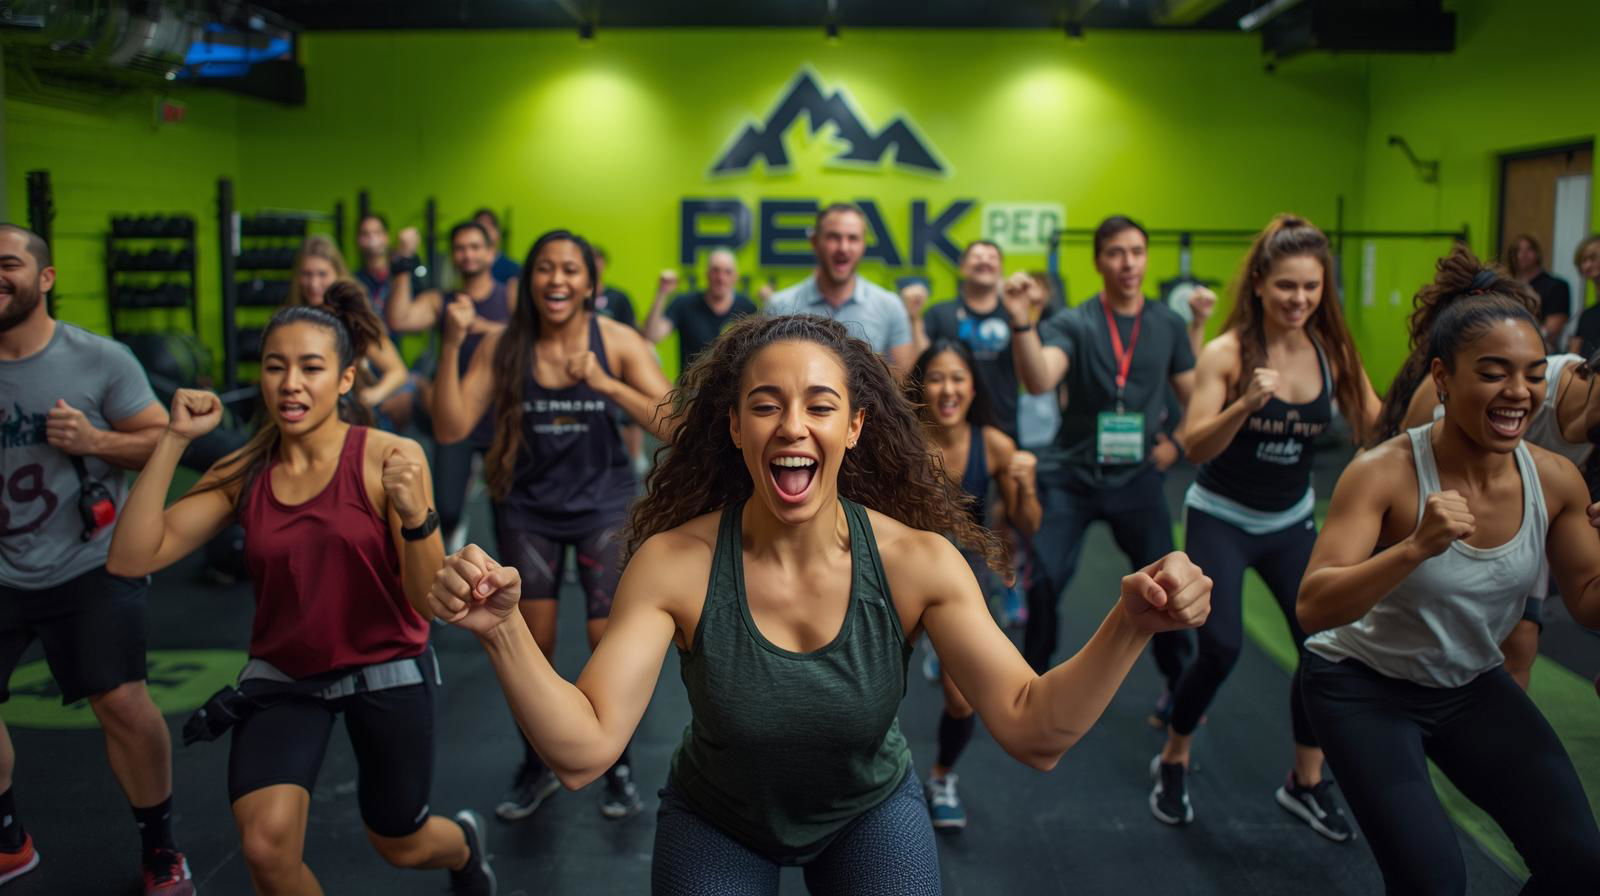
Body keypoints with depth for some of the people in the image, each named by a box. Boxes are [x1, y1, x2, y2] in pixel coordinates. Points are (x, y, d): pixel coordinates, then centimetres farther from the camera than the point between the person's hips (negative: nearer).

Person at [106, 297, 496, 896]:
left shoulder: (388, 459, -17)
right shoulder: (241, 474, -6)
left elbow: (429, 603, -18)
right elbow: (131, 559, -16)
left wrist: (415, 514, -36)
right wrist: (173, 440, -18)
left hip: (386, 672, -2)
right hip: (281, 677, 2)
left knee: (400, 847, 17)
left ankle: (464, 843, 55)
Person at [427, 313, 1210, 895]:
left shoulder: (916, 561, -23)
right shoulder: (674, 564, -26)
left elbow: (1032, 731, -26)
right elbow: (582, 751, -30)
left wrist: (1129, 628, -43)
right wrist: (503, 631, -46)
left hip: (871, 808, 1)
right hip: (715, 819, 0)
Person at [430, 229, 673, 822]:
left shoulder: (618, 341, -11)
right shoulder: (503, 346, -8)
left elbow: (674, 427, -18)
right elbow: (451, 430, -13)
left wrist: (605, 384, -31)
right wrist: (451, 345, -23)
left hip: (604, 505, -1)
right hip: (528, 509, 2)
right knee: (533, 645, 8)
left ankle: (619, 766, 20)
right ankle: (537, 765, 32)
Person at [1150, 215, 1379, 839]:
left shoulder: (1334, 352, -6)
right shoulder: (1228, 353, -17)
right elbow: (1194, 446, -24)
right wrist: (1246, 403, -39)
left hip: (1291, 521, 4)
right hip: (1221, 518, -4)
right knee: (1220, 648, -12)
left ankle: (1307, 782, 19)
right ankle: (1172, 763, 15)